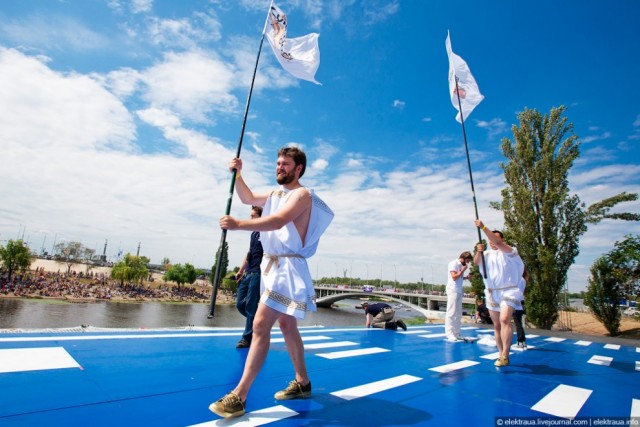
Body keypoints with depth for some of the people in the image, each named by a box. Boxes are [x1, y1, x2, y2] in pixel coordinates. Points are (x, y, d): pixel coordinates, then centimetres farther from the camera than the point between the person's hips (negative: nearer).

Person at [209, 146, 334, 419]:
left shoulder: (302, 194, -11)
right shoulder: (277, 193, 17)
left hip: (288, 267, -10)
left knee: (260, 325, -13)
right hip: (273, 265, 10)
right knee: (287, 326, 15)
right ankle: (302, 383, 29)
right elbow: (248, 199, 27)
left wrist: (238, 224, -34)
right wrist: (237, 174, 11)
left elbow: (278, 221, -27)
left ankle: (239, 397, -6)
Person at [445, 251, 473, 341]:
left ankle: (456, 333, 17)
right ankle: (449, 334, -3)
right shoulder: (454, 263, -8)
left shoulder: (461, 265, 15)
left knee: (458, 314, 11)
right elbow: (454, 277, -16)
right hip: (453, 290, -9)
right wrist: (463, 270, -9)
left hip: (459, 291, 9)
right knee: (451, 313, -7)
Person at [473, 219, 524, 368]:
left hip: (508, 291, -5)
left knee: (505, 319, -23)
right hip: (491, 293, 5)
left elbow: (498, 243, -21)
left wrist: (483, 227, -26)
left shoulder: (509, 251, -1)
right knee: (496, 325, 9)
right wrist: (479, 251, -26)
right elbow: (476, 262, -6)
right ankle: (501, 354, 18)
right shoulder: (487, 254, 12)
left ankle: (505, 355, -20)